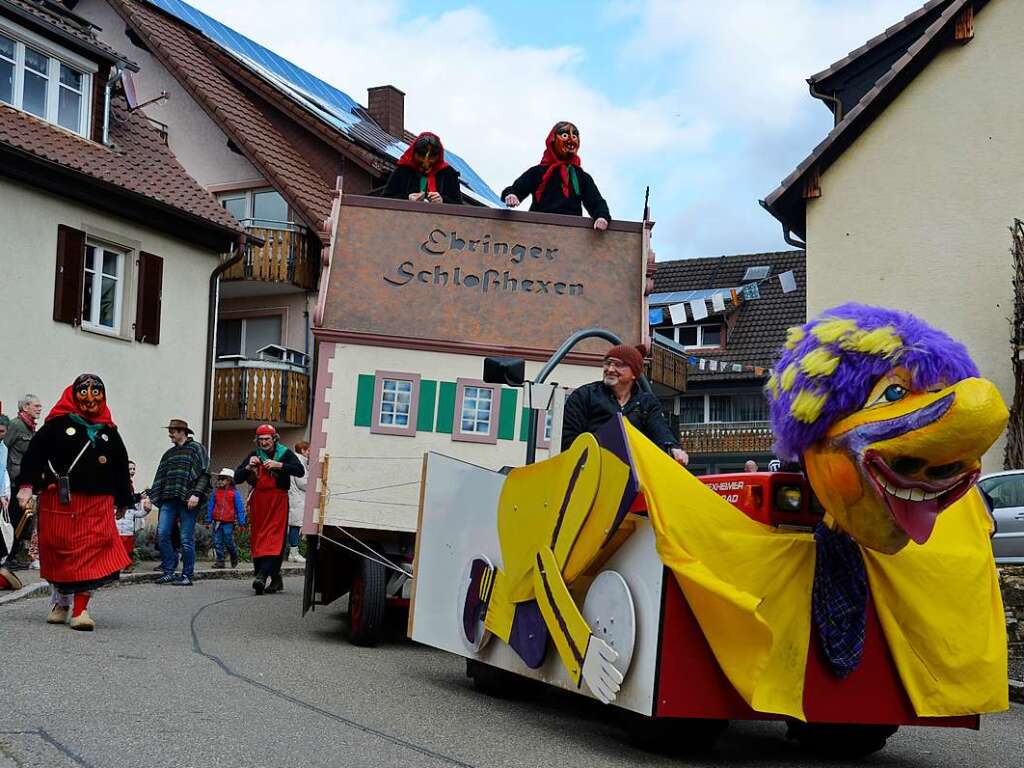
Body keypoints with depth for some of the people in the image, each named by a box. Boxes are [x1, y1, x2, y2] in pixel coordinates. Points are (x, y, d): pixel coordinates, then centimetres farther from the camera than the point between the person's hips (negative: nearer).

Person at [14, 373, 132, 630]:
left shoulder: (110, 432, 13)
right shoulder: (58, 424, 3)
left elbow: (121, 468, 18)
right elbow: (34, 453, 1)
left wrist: (123, 500, 20)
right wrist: (27, 485, -8)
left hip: (98, 504, 2)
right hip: (60, 501, -2)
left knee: (90, 552, -8)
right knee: (60, 552, 5)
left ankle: (80, 609, -7)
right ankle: (61, 602, 25)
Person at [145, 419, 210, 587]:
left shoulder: (196, 449, 3)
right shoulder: (169, 453, 22)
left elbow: (204, 474, -6)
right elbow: (159, 478, 23)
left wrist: (196, 494, -17)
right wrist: (150, 497, 14)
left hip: (188, 501, -6)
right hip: (168, 500, 6)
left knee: (186, 538, -4)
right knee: (162, 534, -4)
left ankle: (187, 575, 4)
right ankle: (169, 571, 6)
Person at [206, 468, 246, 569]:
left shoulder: (234, 493, -1)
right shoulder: (215, 492, 9)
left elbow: (240, 508, 1)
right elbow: (210, 506, 14)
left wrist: (241, 522, -1)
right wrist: (208, 520, 12)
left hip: (229, 522, -3)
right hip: (217, 521, 4)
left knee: (229, 542, -1)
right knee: (217, 542, 2)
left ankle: (234, 559, 22)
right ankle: (220, 561, 8)